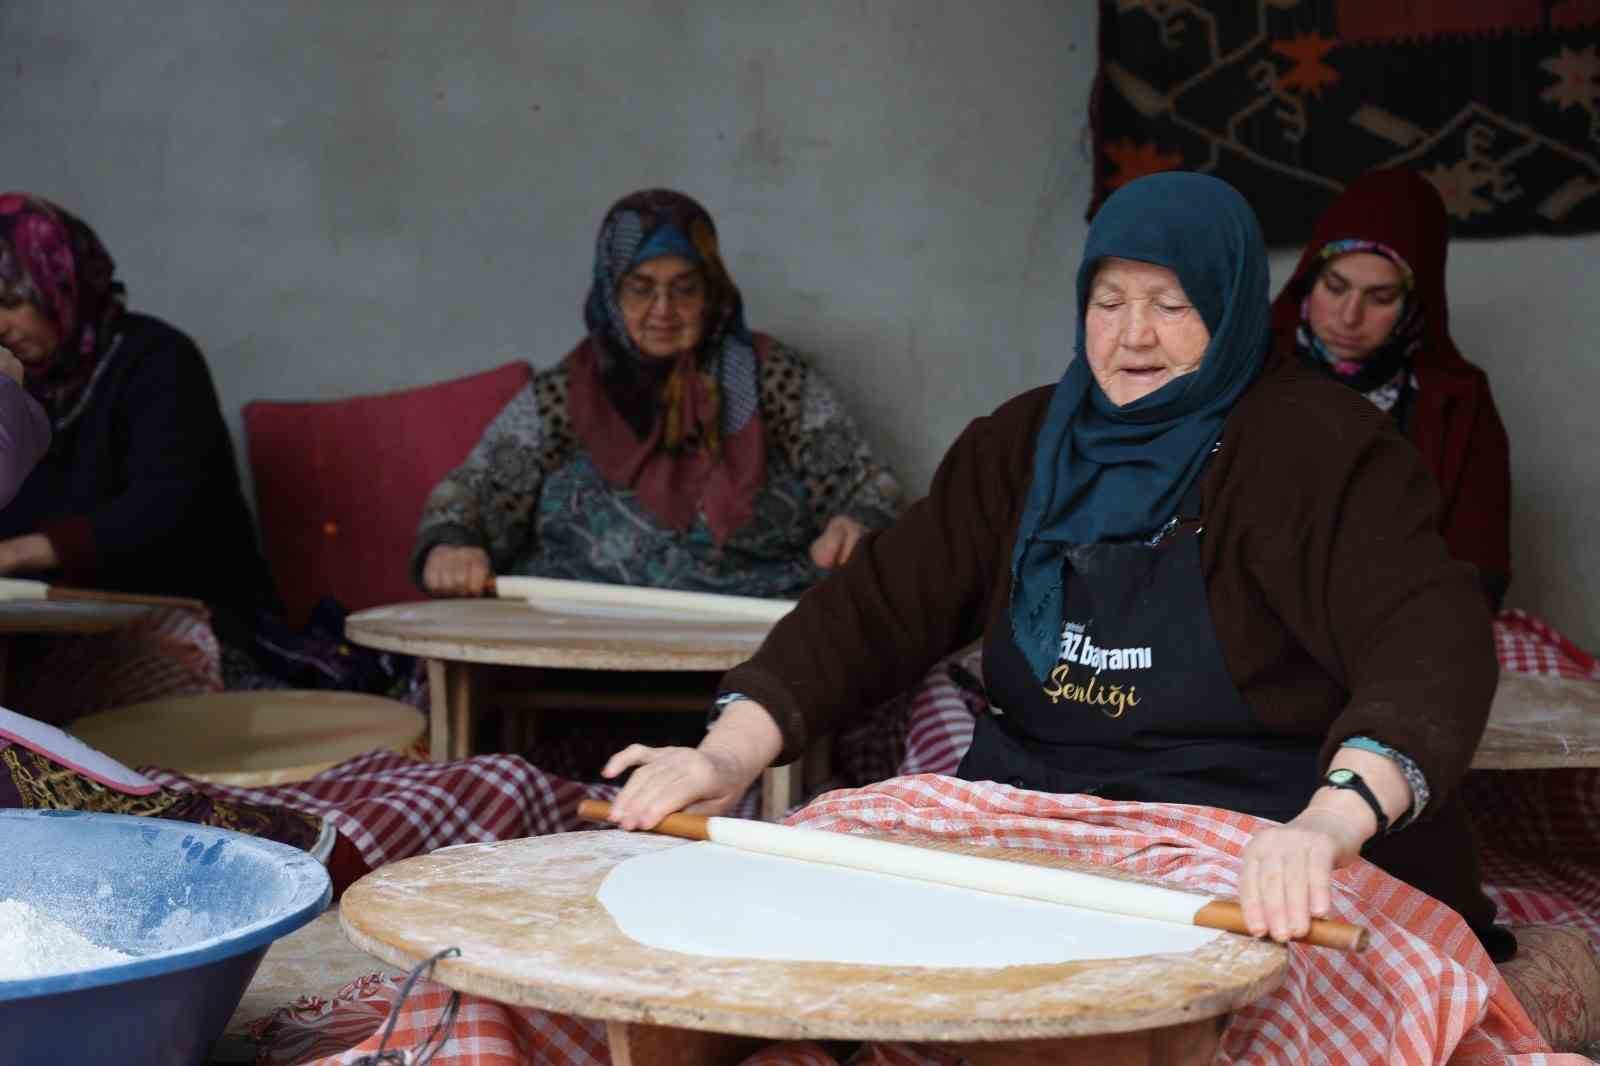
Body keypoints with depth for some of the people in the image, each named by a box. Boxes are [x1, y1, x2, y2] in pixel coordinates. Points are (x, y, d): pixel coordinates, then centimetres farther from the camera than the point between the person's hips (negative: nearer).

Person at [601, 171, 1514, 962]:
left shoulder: (1319, 448, -8)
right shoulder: (1027, 442, 10)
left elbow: (1431, 640, -24)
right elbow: (882, 604, 2)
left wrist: (1334, 819, -44)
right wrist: (732, 752, -15)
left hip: (1265, 873, -5)